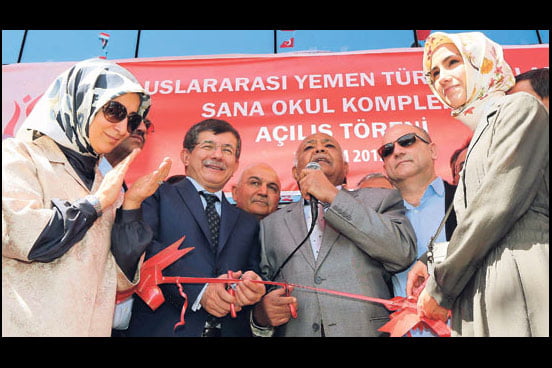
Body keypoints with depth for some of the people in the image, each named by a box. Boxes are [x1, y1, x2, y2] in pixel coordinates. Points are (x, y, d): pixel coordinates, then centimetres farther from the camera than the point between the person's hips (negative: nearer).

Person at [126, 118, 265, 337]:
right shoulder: (157, 194, 3)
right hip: (162, 328, -3)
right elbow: (140, 247, -12)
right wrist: (199, 290, -21)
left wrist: (252, 288, -13)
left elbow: (255, 273, 10)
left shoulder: (248, 223, 17)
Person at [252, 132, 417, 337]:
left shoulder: (379, 199, 8)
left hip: (366, 329, -2)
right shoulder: (271, 225, 13)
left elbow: (403, 252, -9)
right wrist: (260, 314, -10)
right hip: (294, 331, 3)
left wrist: (334, 196, -9)